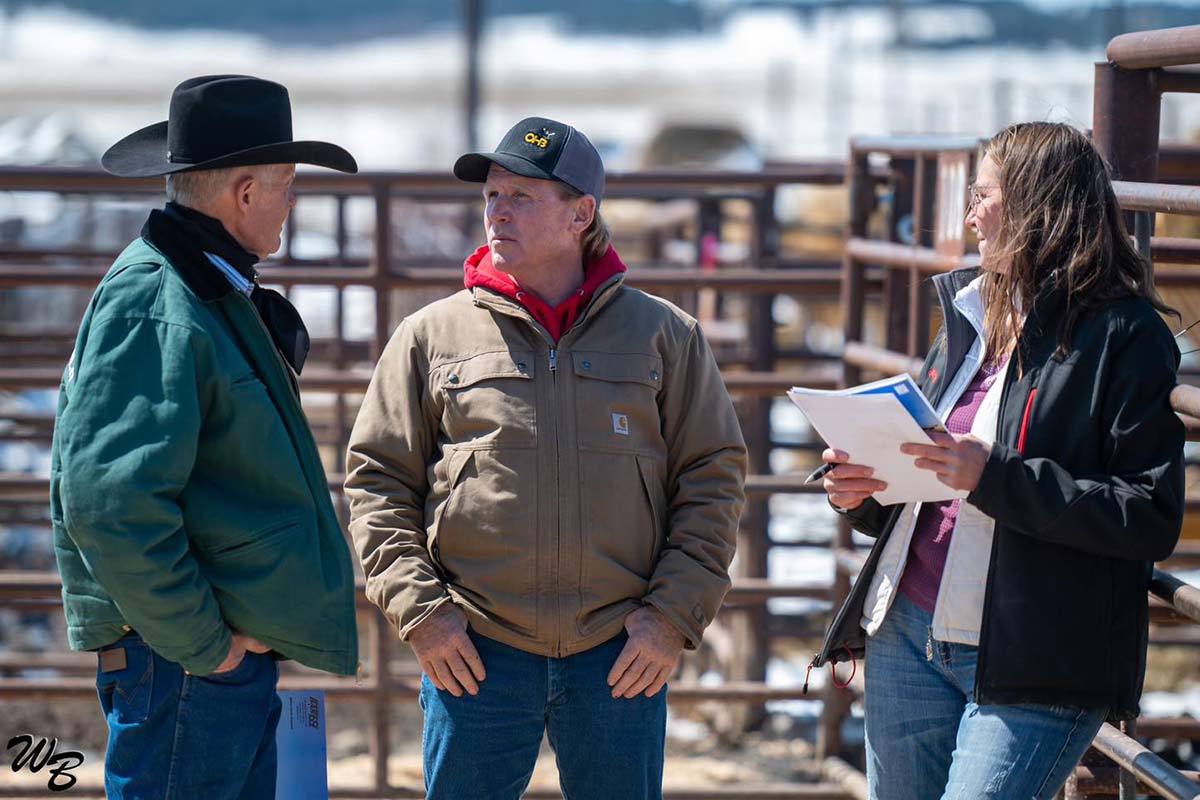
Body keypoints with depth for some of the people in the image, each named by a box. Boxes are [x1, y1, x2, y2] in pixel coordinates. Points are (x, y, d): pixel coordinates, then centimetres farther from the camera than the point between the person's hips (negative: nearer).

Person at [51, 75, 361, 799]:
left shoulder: (218, 297, 17)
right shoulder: (154, 308, -17)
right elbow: (108, 501, -26)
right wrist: (200, 642, -19)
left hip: (239, 653, 10)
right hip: (181, 659, -10)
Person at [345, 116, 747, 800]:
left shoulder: (665, 334, 6)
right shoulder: (433, 335, 6)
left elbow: (712, 479, 6)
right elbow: (378, 480, 6)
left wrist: (675, 614, -3)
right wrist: (419, 609, -5)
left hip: (621, 653, 0)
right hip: (475, 652, 0)